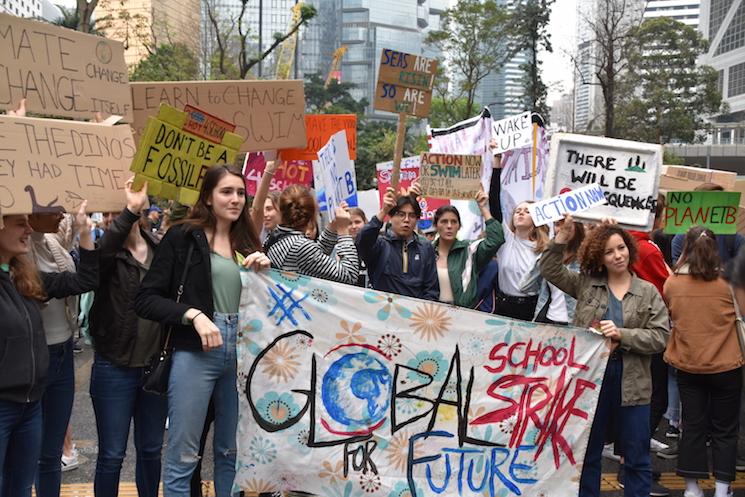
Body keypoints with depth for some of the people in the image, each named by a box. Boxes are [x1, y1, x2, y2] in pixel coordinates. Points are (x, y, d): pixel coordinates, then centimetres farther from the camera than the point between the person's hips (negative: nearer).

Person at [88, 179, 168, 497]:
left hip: (157, 364, 3)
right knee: (112, 455, 6)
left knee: (151, 449, 17)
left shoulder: (161, 248, 2)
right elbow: (95, 256, -34)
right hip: (115, 368, -3)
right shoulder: (106, 253, -8)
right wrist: (130, 211, -42)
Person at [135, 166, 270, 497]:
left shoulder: (246, 243, 13)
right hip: (195, 353, -5)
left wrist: (265, 271, -2)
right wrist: (193, 314, -19)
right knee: (182, 456, 1)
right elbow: (146, 299, -7)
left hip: (240, 353, 5)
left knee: (231, 451, 15)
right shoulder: (183, 237, -3)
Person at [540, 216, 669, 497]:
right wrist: (562, 238, -9)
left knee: (637, 458, 8)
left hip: (631, 383, -1)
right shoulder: (585, 284, 4)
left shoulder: (648, 292, 2)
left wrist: (622, 335, -17)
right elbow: (550, 270, 3)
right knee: (587, 453, 13)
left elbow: (660, 337, -4)